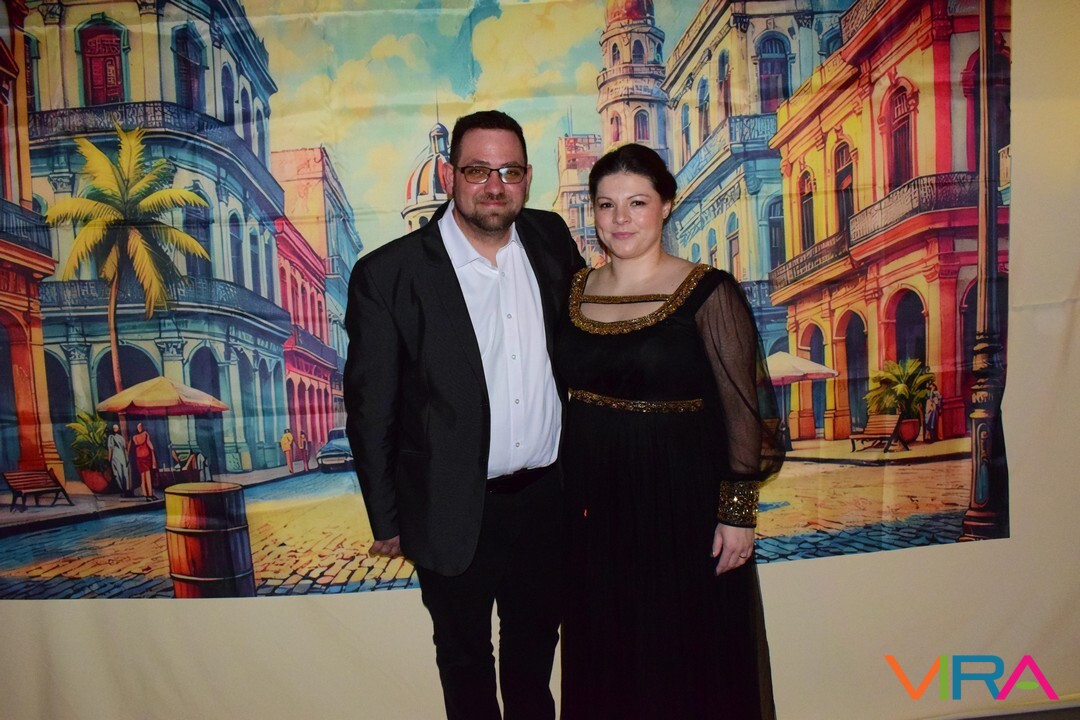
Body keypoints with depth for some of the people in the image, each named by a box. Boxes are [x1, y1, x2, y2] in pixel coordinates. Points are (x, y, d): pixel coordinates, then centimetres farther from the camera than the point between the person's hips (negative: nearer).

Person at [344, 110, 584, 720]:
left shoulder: (551, 240, -2)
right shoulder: (387, 275, -15)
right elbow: (370, 409, -9)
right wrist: (386, 522, -4)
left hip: (547, 495, 4)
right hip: (454, 511, -3)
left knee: (537, 642, 26)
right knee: (464, 654, 20)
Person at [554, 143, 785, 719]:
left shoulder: (708, 293, -9)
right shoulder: (575, 291, 5)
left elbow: (744, 408, -9)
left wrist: (738, 511, -12)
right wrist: (559, 489, 8)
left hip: (683, 503, -4)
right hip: (593, 503, 5)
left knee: (688, 655, 12)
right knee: (604, 657, 19)